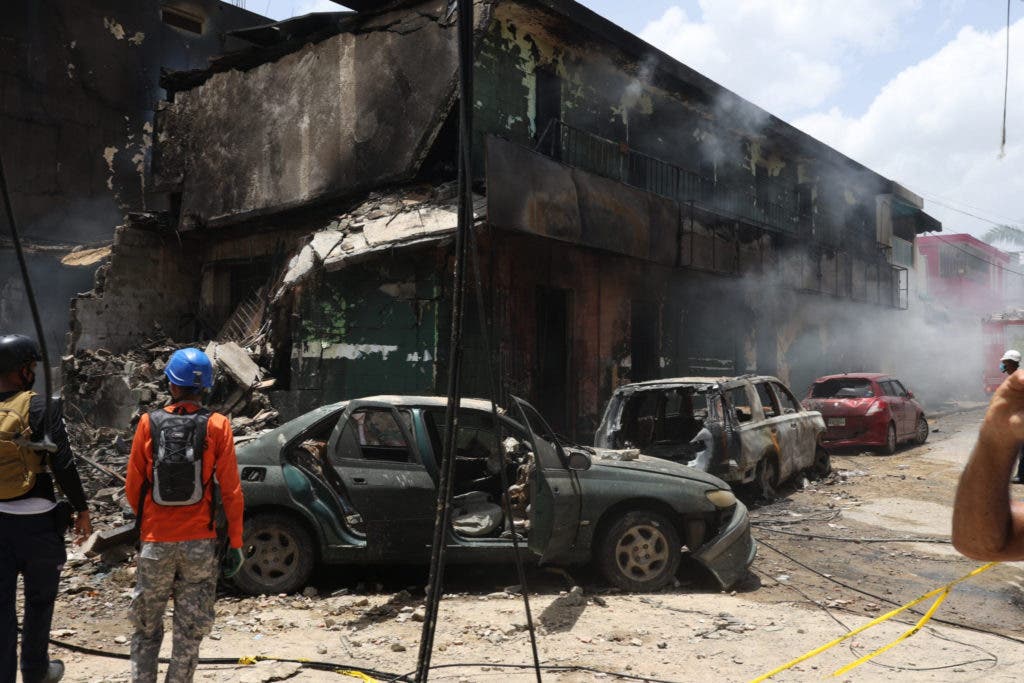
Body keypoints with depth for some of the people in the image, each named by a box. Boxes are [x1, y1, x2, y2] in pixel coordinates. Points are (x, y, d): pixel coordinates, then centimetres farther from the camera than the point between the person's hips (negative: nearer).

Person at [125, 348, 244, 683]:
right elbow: (231, 490, -9)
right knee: (190, 629, 12)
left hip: (155, 541, 1)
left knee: (146, 627, 18)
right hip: (199, 542, -1)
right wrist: (236, 542, -1)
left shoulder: (149, 423, -5)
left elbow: (133, 487, 0)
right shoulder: (217, 426, -8)